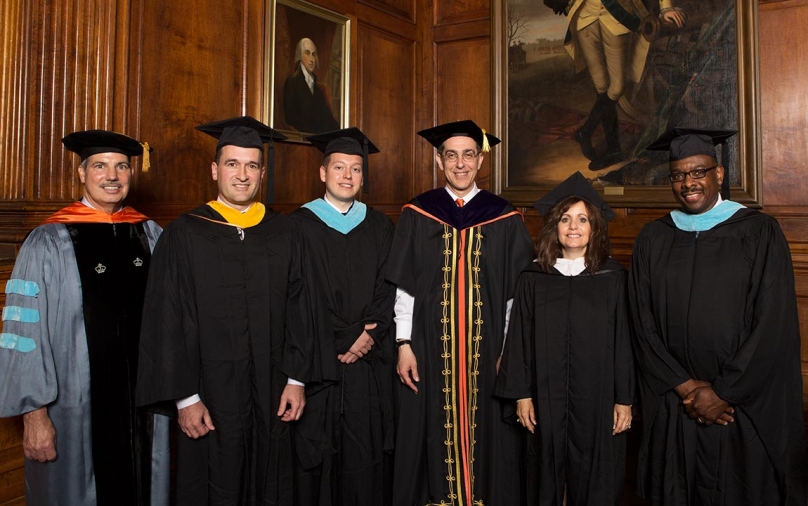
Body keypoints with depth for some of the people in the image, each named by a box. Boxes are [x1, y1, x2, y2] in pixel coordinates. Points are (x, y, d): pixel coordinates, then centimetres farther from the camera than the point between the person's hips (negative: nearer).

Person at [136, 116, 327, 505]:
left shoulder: (283, 234, 4)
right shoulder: (184, 235, -4)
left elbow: (299, 310, 4)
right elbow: (168, 323, -5)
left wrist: (297, 378, 0)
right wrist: (185, 398, -8)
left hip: (271, 397, 3)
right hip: (211, 395, -2)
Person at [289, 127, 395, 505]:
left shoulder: (379, 226, 11)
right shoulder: (301, 224, 0)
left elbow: (388, 289, 7)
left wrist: (369, 335, -8)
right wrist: (342, 337, -9)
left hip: (370, 363, 3)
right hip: (317, 360, -2)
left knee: (368, 456, 5)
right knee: (316, 454, 3)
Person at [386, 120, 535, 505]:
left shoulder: (505, 219, 2)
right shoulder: (416, 216, 2)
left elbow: (516, 292, 3)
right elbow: (403, 287, 3)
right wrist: (404, 344, -3)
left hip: (487, 351, 0)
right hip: (431, 349, 0)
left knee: (485, 438, 8)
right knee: (435, 438, 7)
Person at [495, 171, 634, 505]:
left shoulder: (613, 278, 1)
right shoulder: (532, 279, 2)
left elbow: (624, 341, 0)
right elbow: (519, 339, 2)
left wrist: (624, 399, -2)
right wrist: (521, 394, -1)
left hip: (597, 398, 0)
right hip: (546, 398, 1)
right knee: (547, 477, 11)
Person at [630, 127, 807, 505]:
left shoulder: (759, 232, -3)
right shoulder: (653, 239, 4)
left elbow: (774, 325, -9)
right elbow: (644, 324, 0)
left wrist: (723, 392, -11)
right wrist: (685, 386, -8)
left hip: (748, 407, -2)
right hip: (673, 409, 2)